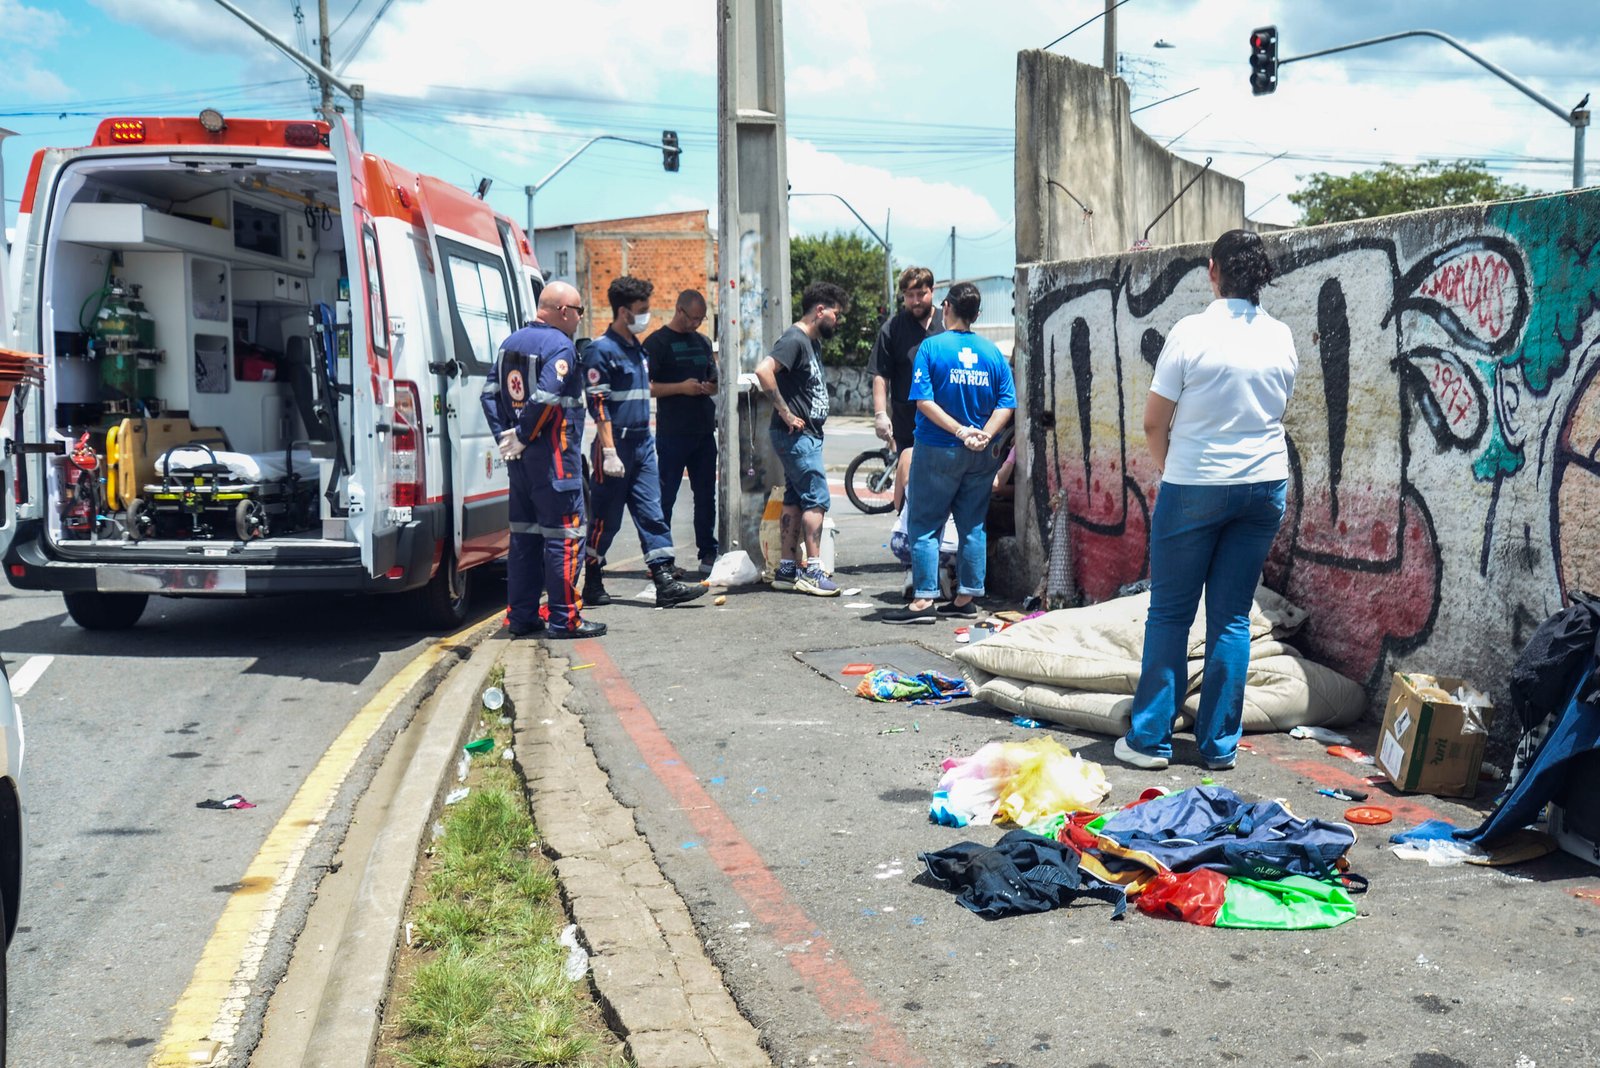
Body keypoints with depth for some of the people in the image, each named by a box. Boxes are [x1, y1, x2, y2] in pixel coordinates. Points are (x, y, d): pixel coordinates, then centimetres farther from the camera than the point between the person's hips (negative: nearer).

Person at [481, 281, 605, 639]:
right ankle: (565, 618, -1)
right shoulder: (560, 346, -13)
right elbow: (545, 400, -23)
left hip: (521, 460, 9)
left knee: (524, 533, 13)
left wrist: (504, 436, 6)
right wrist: (521, 439, -13)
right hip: (554, 457, -9)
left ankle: (521, 616, 17)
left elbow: (489, 394, 11)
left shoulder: (511, 343, 13)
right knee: (564, 534, -3)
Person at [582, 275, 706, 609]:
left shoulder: (637, 348, 15)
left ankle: (665, 582, -2)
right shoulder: (601, 350, -11)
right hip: (617, 443, -8)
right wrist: (609, 452, -20)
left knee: (652, 513, 1)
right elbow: (598, 405, -16)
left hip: (642, 442, 8)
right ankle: (592, 584, 13)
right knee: (606, 518, 1)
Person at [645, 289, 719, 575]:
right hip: (672, 432, -6)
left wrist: (710, 388, 2)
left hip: (704, 431, 6)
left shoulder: (703, 342, 17)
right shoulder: (657, 342, -3)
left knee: (706, 495, 8)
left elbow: (714, 381, 26)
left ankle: (708, 552, 15)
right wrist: (680, 387, -18)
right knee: (665, 496, -3)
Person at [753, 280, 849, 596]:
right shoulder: (794, 340, -15)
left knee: (795, 499, 11)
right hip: (796, 435, -10)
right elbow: (763, 370, -30)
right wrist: (785, 413, -24)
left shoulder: (813, 342, 16)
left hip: (808, 435, 10)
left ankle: (786, 569, 16)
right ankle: (812, 571, -4)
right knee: (817, 499, -8)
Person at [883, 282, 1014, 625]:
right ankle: (966, 598, 15)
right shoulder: (993, 352, 4)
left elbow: (924, 400, -16)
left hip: (938, 451, -4)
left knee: (925, 525, 2)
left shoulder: (931, 347, -7)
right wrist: (984, 434, -11)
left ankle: (923, 600, -2)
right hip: (981, 456, 4)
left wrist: (960, 430, -17)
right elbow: (1006, 403, -3)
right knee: (973, 526, 11)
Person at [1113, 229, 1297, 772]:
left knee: (1170, 613, 5)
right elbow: (1276, 412, 14)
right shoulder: (1281, 338, 3)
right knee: (1232, 616, 9)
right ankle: (1220, 743, 12)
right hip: (1265, 484, 4)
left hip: (1196, 486, -4)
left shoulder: (1192, 332, -11)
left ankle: (1150, 738, 8)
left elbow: (1154, 422, -7)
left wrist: (1169, 469, 10)